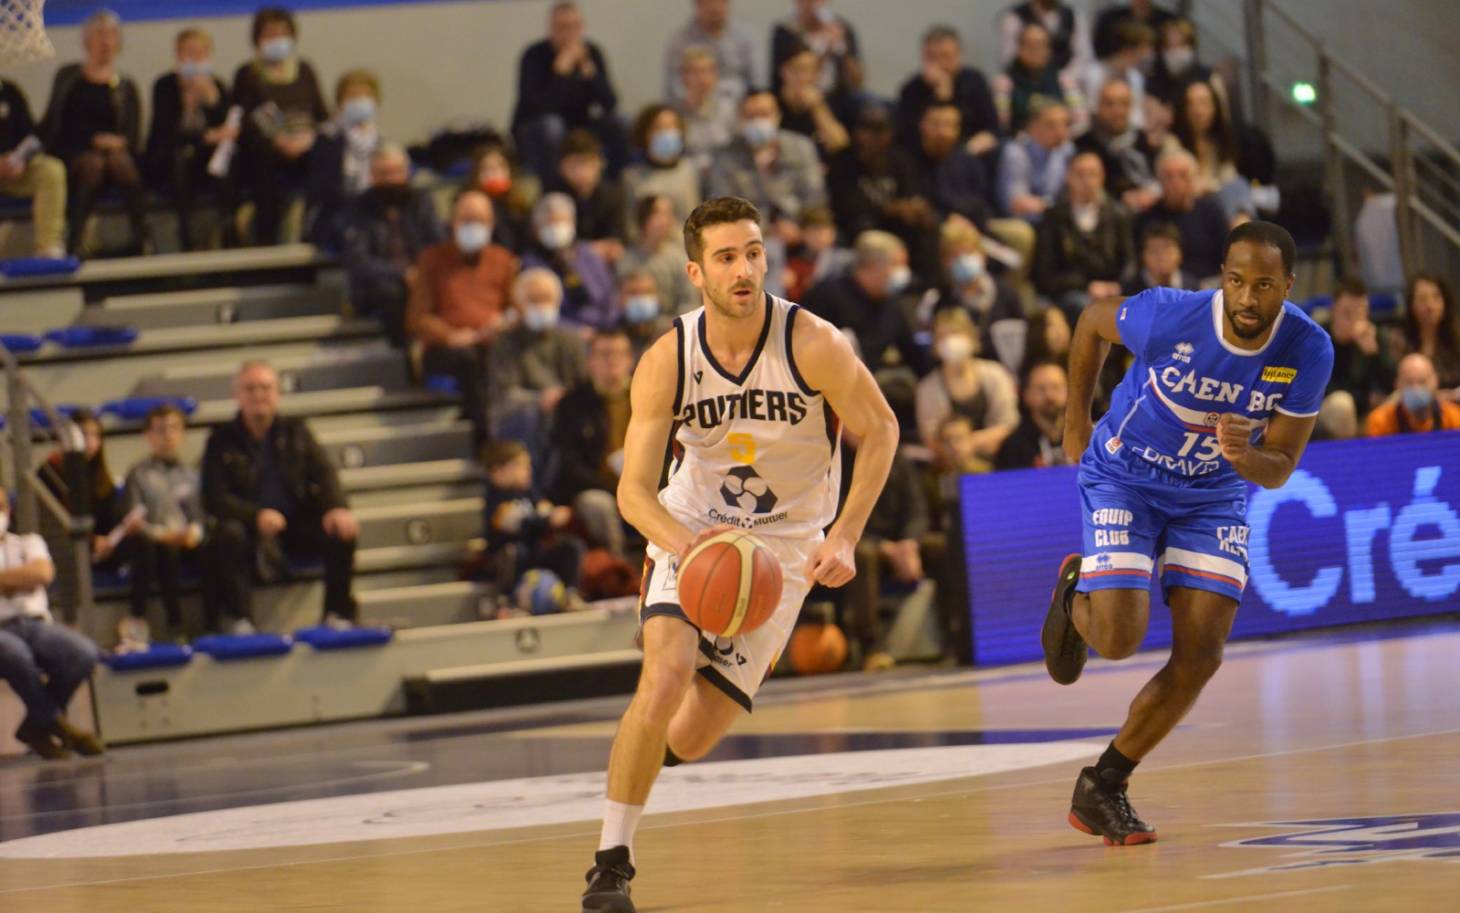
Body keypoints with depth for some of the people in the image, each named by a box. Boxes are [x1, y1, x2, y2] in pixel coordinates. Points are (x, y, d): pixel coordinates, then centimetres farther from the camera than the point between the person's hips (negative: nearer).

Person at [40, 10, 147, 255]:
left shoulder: (126, 87, 18)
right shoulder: (67, 77, 19)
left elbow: (133, 137, 10)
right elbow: (50, 123, 16)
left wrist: (119, 143, -13)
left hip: (112, 150, 1)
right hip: (71, 152, -1)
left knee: (120, 162, -35)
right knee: (93, 164, -36)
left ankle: (141, 238, -43)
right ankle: (75, 242, -44)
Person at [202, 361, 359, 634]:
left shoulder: (295, 431, 11)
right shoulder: (222, 441, 2)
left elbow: (324, 473, -1)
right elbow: (213, 499, -9)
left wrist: (337, 508, -24)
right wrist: (257, 516, -28)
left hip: (299, 527, 2)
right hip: (251, 529, -2)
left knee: (342, 532, -25)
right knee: (228, 535, -35)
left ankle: (338, 616, -16)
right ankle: (240, 623, -34)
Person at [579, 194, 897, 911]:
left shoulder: (812, 345, -20)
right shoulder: (665, 363, -15)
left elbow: (879, 431, -6)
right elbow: (634, 489, -14)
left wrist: (843, 537, -17)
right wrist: (679, 541, -36)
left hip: (782, 548, 0)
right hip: (690, 530, 0)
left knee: (693, 737, -3)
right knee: (665, 678, -25)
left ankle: (639, 757, 36)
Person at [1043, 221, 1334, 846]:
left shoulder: (1308, 351, -20)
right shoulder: (1170, 316, -28)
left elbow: (1279, 470, -12)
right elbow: (1093, 321, -4)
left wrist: (1243, 455, -35)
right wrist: (1076, 420, 3)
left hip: (1214, 497, 3)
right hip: (1124, 480, -3)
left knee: (1200, 658, -8)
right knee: (1120, 637, -19)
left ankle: (1102, 790, 9)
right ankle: (1075, 594, 19)